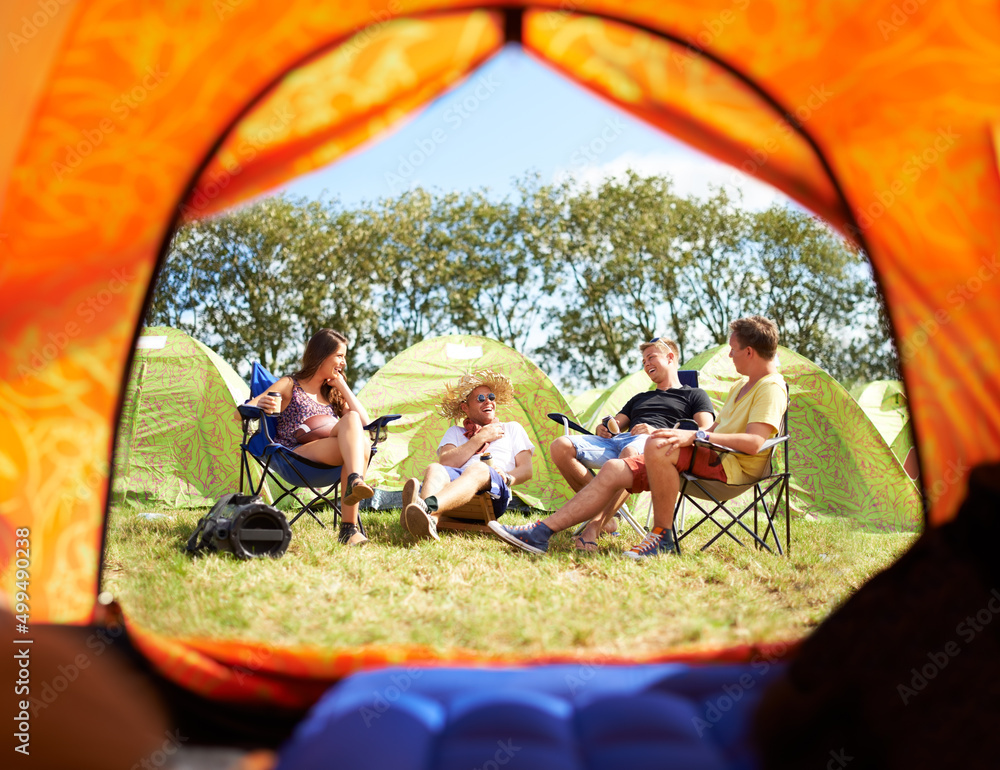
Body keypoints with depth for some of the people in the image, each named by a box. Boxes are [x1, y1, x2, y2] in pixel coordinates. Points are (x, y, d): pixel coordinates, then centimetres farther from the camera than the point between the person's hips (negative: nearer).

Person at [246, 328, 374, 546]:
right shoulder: (289, 385, 12)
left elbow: (365, 422, 15)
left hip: (327, 460, 4)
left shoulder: (333, 394, 27)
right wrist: (261, 405, -21)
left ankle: (348, 528, -46)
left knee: (356, 432, -32)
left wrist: (342, 386, 14)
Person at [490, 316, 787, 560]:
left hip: (733, 467, -9)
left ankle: (662, 538, -20)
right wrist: (681, 436, 15)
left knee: (657, 446, -36)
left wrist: (695, 436, -29)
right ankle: (540, 533, -10)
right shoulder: (740, 386, 24)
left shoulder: (771, 388, -7)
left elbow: (754, 443, -23)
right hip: (710, 459, 9)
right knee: (614, 469, -7)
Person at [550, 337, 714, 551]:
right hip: (616, 441, 6)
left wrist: (657, 432, -10)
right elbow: (615, 425, 35)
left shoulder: (694, 395, 20)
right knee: (560, 446, -20)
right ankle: (605, 519, -19)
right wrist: (604, 428, 8)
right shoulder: (639, 398, 38)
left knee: (630, 453, -45)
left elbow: (705, 433, 3)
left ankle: (594, 526, -47)